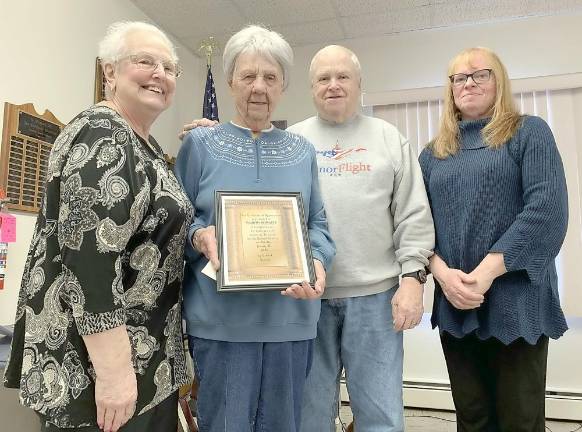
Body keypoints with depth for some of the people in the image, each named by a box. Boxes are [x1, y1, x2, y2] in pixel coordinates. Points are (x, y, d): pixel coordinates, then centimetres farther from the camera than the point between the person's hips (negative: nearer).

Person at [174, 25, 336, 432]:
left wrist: (317, 263, -12)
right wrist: (199, 236, -19)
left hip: (291, 317, 3)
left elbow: (318, 225, 8)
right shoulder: (199, 144, 2)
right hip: (222, 319, -2)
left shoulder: (302, 150, 9)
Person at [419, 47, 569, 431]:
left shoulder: (529, 132, 2)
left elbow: (547, 208, -11)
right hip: (454, 304, 4)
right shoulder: (434, 153, 13)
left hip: (516, 301, -3)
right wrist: (442, 272, -12)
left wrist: (488, 271, -19)